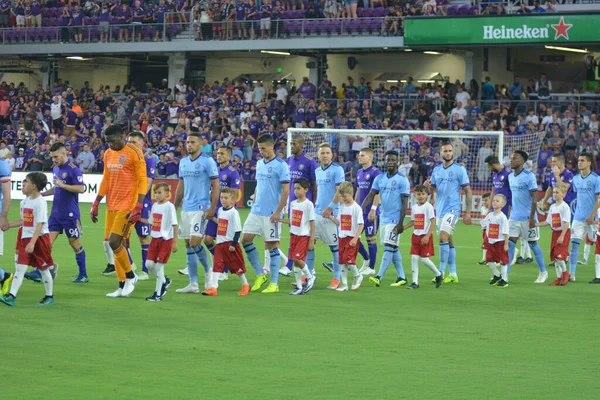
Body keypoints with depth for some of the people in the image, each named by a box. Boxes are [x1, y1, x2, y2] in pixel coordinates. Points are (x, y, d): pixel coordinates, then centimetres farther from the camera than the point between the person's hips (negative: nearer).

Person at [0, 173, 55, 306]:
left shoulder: (40, 202, -16)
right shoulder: (25, 202, 9)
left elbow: (40, 224, -22)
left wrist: (32, 242, -29)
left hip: (40, 238, -7)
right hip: (26, 238, 7)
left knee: (43, 269, 6)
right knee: (20, 268, -1)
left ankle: (49, 297, 18)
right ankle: (11, 296, -6)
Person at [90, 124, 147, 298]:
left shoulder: (134, 153, -10)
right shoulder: (108, 154, 13)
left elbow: (142, 181, -13)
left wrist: (139, 206, -21)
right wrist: (96, 204, 17)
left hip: (127, 206, -7)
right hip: (112, 205, 7)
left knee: (115, 241, -15)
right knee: (114, 244, 6)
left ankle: (130, 276, 5)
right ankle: (122, 286, 13)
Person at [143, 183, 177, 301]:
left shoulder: (169, 206, -11)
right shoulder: (155, 206, 11)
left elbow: (174, 225, -11)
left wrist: (175, 242, -13)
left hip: (165, 239, -7)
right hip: (155, 238, 7)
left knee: (159, 265, -6)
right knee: (149, 264, 3)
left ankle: (158, 294, 2)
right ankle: (164, 280, 27)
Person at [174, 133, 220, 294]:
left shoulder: (208, 161, -7)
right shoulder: (183, 162, 12)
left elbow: (216, 186, -9)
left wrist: (212, 208, -15)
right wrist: (174, 207, 16)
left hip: (201, 209, -7)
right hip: (186, 209, 7)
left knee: (194, 243, -15)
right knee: (188, 245, 5)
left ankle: (208, 271, 10)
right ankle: (193, 284, 8)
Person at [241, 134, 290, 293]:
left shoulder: (281, 165, -10)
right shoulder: (259, 164, 12)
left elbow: (286, 190, -13)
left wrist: (278, 212, -17)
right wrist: (254, 204, 15)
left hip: (271, 214, -7)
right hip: (256, 212, 7)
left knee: (271, 245, -2)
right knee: (245, 239, 1)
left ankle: (274, 283, 6)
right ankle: (260, 275, 13)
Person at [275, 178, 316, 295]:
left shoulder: (308, 204, -9)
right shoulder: (293, 203, 10)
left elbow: (312, 223, -9)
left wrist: (312, 241, -11)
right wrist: (279, 219, 6)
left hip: (304, 236, -7)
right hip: (294, 235, 7)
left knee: (297, 259, -18)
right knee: (295, 261, 5)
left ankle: (310, 276, 7)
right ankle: (299, 287, 12)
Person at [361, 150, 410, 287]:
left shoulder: (402, 180, -7)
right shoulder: (380, 178, 10)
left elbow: (404, 202, -9)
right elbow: (371, 195, 2)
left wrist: (400, 223, -15)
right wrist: (361, 208, -17)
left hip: (395, 220, -7)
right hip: (384, 219, 7)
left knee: (389, 248, -11)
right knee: (393, 249, 10)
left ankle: (379, 277, -18)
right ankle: (402, 277, 17)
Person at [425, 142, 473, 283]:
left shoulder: (459, 169, -5)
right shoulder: (436, 170, 10)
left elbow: (468, 191, -4)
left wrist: (468, 212, -9)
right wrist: (427, 185, -7)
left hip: (452, 209, -6)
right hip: (439, 210, 6)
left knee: (443, 237, -18)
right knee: (448, 241, 10)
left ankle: (441, 272, -15)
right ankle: (453, 274, 16)